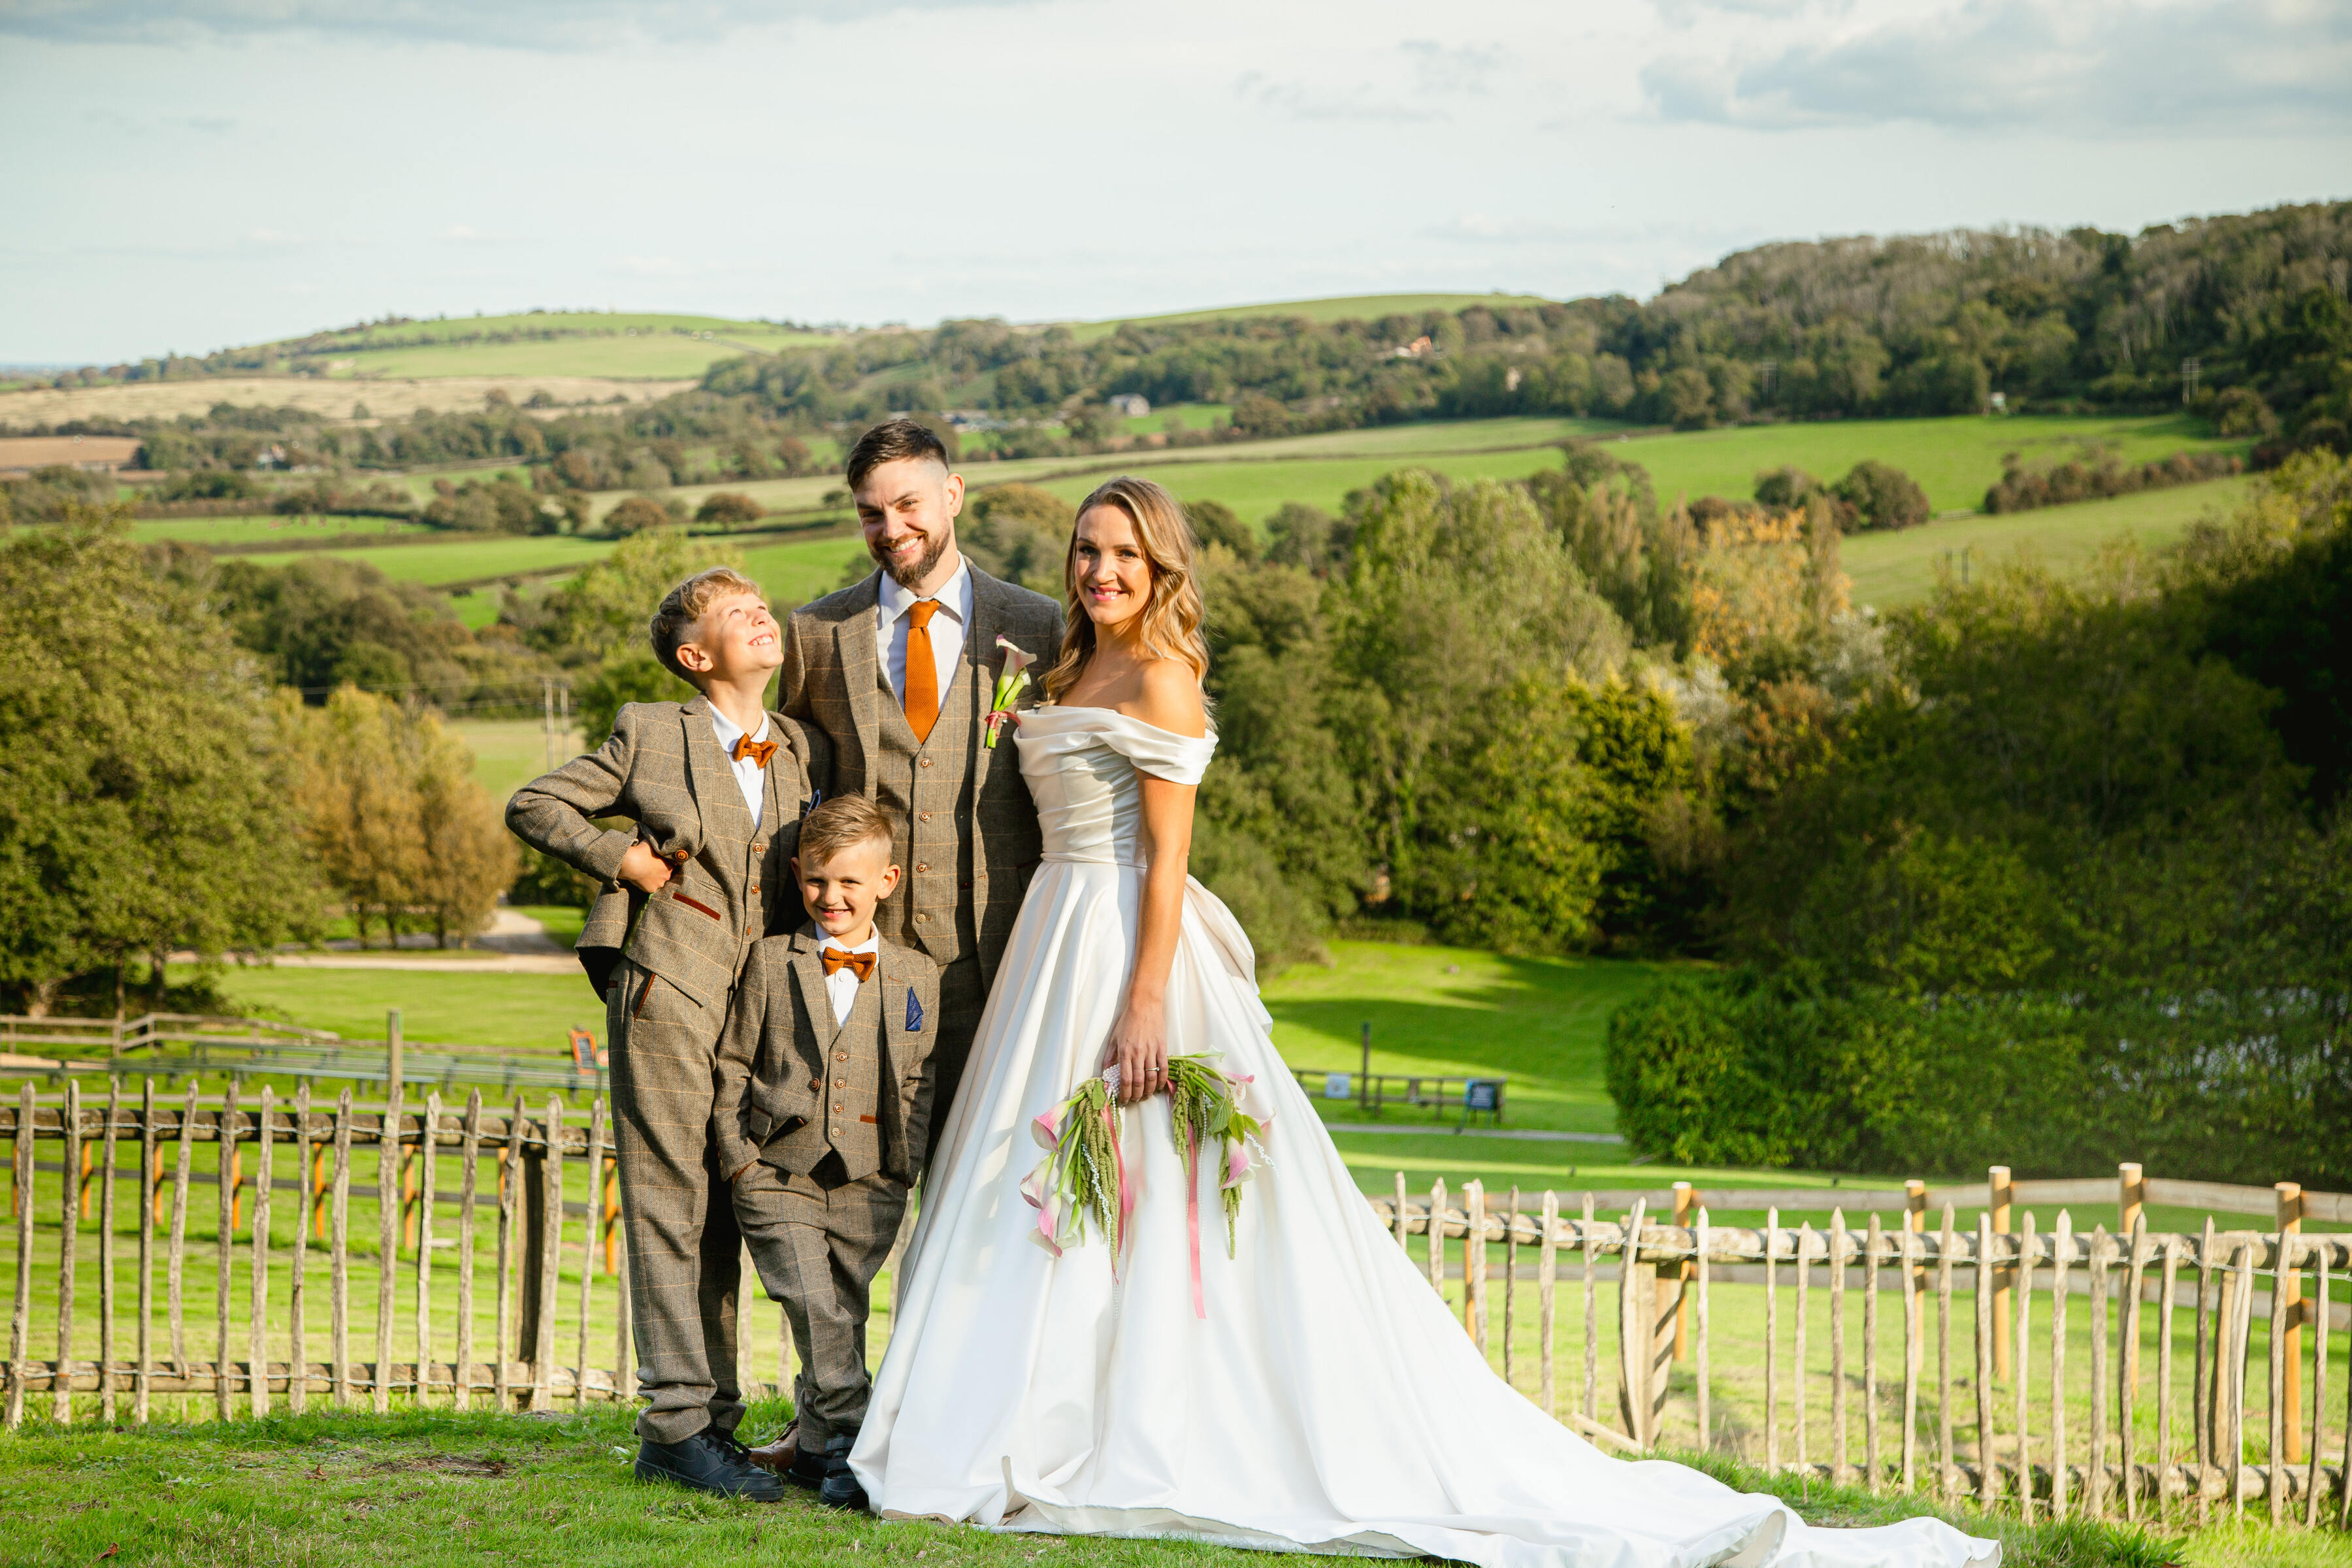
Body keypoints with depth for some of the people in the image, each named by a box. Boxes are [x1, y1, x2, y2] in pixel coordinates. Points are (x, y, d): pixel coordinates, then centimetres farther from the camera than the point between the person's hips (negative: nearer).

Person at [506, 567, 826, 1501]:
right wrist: (619, 856, -5)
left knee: (724, 1218, 10)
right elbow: (532, 806, 6)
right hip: (667, 993, -5)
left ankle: (709, 1420, 16)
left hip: (760, 1005, 5)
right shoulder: (651, 734, 2)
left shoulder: (807, 753, 14)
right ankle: (680, 1423, -6)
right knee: (668, 1206, -6)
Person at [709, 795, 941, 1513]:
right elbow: (731, 1066, 6)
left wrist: (904, 1167, 1)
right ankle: (848, 1441, -8)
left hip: (869, 1186, 2)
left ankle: (812, 1446, 18)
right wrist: (740, 1160, -2)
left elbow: (920, 1080, 10)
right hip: (778, 1180, -1)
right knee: (816, 1309, -14)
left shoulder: (916, 976, 7)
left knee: (844, 1313, 4)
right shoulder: (769, 963, 4)